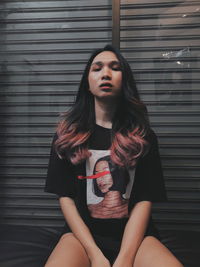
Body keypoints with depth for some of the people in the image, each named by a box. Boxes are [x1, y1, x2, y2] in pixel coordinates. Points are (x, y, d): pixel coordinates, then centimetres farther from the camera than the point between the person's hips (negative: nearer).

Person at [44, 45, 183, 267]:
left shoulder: (142, 135, 2)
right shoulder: (68, 134, 3)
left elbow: (145, 200, -4)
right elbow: (65, 197, -2)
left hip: (133, 233, 1)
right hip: (83, 232, 0)